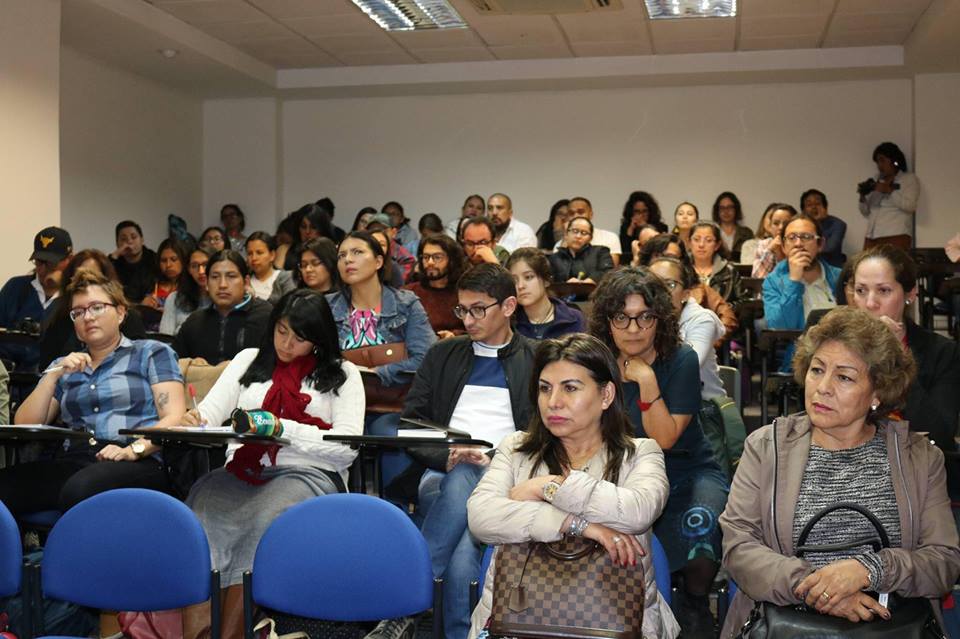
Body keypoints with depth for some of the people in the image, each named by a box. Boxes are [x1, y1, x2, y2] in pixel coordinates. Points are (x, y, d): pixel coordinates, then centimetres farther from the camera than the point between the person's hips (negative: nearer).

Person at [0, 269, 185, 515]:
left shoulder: (152, 353, 16)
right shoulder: (63, 366, 28)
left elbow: (175, 418, 2)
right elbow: (24, 428, 17)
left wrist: (134, 449, -16)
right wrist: (52, 376, 5)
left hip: (137, 464, -3)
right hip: (70, 463, 4)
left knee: (80, 489, -38)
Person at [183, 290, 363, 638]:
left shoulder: (341, 374, 13)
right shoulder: (249, 359, 24)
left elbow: (347, 447, 1)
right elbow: (210, 412, 13)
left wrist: (284, 429, -9)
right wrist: (193, 422, -11)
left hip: (307, 473, -2)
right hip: (243, 470, 3)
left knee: (261, 521, -36)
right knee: (201, 511, -32)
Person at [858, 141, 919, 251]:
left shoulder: (910, 179, 9)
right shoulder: (876, 181, 22)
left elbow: (910, 206, -6)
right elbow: (866, 212, 21)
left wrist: (889, 190, -10)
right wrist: (863, 196, 2)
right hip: (872, 237, 4)